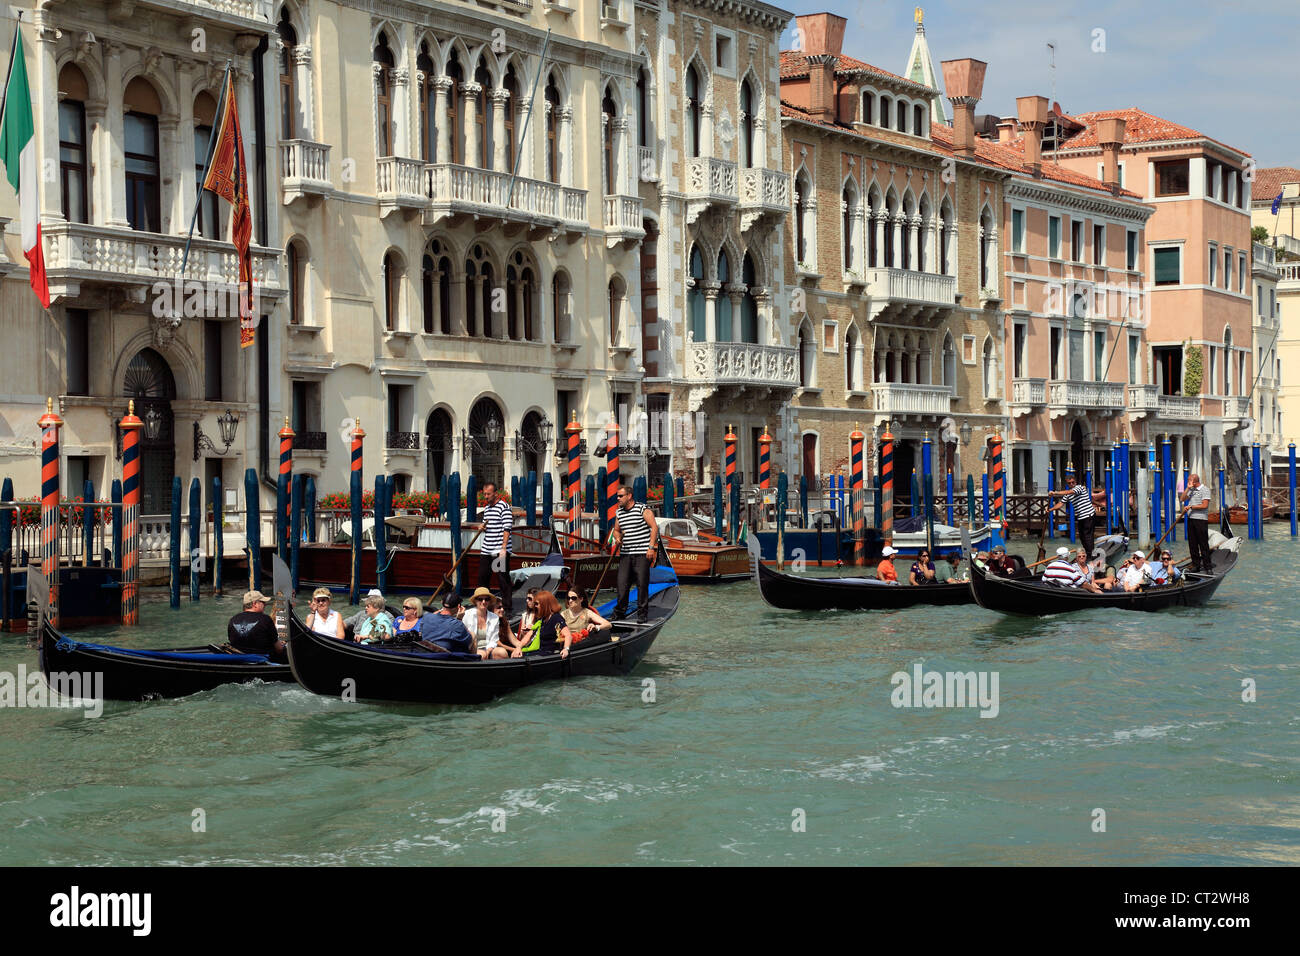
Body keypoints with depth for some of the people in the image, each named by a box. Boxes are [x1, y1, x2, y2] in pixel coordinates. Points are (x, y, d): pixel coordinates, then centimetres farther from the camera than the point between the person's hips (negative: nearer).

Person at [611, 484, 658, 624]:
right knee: (622, 583, 3)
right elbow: (616, 530, 24)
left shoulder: (643, 510, -5)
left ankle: (642, 614, 3)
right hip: (625, 553, 5)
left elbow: (654, 527, -8)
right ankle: (620, 611, 15)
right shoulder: (619, 513, 13)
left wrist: (651, 547, -15)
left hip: (642, 554, -5)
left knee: (642, 584, -4)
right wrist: (617, 538, 0)